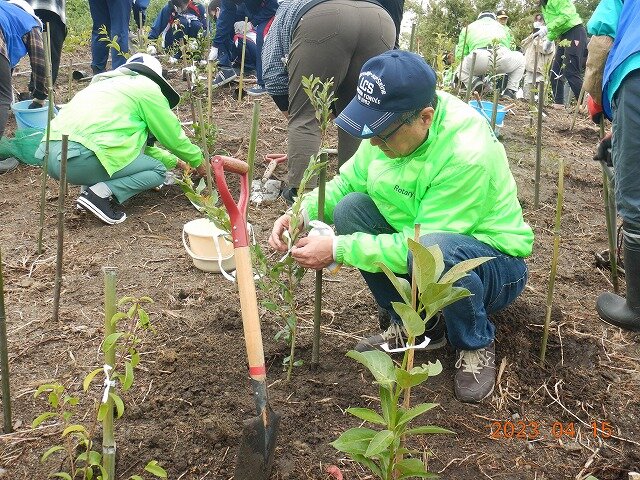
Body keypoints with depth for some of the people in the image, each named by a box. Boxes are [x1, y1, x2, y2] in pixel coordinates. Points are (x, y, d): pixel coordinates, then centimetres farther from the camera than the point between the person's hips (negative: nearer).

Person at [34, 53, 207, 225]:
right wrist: (197, 161, 30)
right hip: (81, 158, -8)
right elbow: (172, 134, 13)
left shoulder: (105, 83, 32)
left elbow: (139, 143, 38)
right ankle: (100, 193, -10)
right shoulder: (147, 86, 8)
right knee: (158, 171, 8)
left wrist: (173, 160, 43)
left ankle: (90, 186, 13)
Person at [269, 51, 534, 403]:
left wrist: (338, 250, -31)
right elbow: (347, 182, 0)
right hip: (420, 241, 7)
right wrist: (302, 213, -19)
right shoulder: (390, 122, -11)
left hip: (494, 265, -7)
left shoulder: (468, 155, -32)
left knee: (437, 250, -40)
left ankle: (476, 345, -6)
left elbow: (422, 244, -31)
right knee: (350, 208, -14)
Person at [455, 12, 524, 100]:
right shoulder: (501, 27, 38)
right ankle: (510, 92, 24)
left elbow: (459, 55, 24)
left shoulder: (469, 27, 32)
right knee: (520, 59, 36)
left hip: (478, 59, -1)